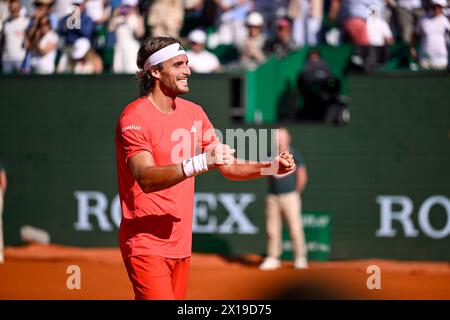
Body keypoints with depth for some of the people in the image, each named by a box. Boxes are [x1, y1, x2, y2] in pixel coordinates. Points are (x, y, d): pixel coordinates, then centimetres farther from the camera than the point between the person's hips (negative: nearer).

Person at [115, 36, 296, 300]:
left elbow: (227, 166, 14)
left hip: (181, 243, 7)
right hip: (146, 245, -7)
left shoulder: (194, 112, 11)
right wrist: (200, 163, -41)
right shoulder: (135, 117, -13)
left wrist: (271, 167, -4)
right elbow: (146, 178, -28)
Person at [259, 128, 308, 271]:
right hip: (273, 198, 4)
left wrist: (296, 193, 3)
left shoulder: (294, 155, -2)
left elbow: (302, 177, 1)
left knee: (295, 228, -6)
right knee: (272, 229, 5)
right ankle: (273, 258, 12)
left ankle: (301, 258, 1)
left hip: (290, 196, -4)